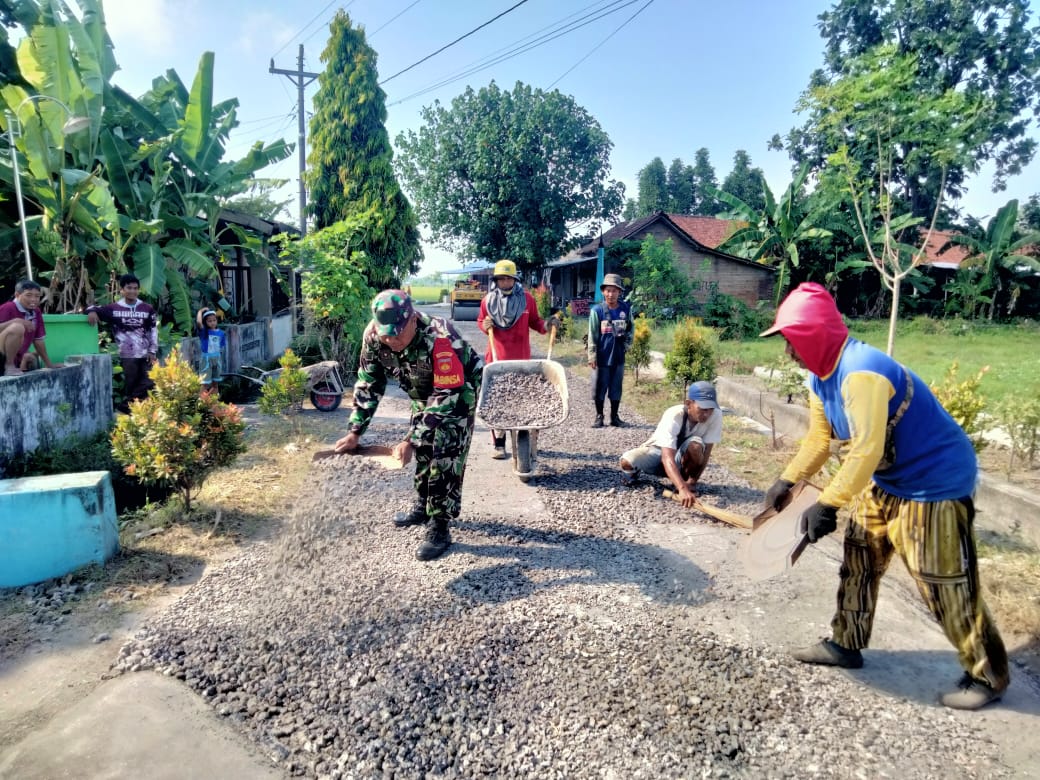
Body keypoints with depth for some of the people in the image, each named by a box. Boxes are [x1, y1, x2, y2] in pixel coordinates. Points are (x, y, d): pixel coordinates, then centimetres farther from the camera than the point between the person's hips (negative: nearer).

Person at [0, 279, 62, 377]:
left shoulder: (36, 312, 6)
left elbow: (38, 340, 12)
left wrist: (49, 364, 12)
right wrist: (15, 321, -34)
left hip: (15, 358, 8)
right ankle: (9, 367, -19)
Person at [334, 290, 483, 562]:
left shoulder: (440, 339, -41)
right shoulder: (373, 336, -23)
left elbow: (446, 397, -38)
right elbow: (368, 385, -12)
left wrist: (411, 440, -39)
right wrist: (355, 432, -16)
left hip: (458, 392, -6)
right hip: (423, 394, 6)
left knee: (446, 458, -11)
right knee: (422, 452, 16)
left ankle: (440, 528, -2)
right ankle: (422, 508, 35)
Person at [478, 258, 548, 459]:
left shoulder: (527, 299, 1)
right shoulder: (488, 300, 1)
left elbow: (534, 321, 9)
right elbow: (480, 321, 13)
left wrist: (545, 326, -10)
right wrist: (485, 325, -9)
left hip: (521, 359, 0)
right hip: (496, 358, 0)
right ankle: (499, 444, 7)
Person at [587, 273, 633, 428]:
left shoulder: (626, 309, 0)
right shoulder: (597, 310, -9)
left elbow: (630, 329, 15)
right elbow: (592, 335, -7)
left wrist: (627, 345, 6)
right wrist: (592, 356, -10)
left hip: (618, 356, 3)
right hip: (602, 356, -3)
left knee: (616, 388, 11)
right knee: (599, 387, 6)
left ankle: (614, 416, 24)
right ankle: (599, 416, 21)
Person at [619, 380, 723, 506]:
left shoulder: (716, 415, -24)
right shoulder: (674, 416, -34)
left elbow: (706, 452, -18)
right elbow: (667, 458, -44)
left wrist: (692, 482, -27)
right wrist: (682, 489, -58)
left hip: (683, 459, 2)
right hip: (659, 451, -1)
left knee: (696, 445, -35)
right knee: (627, 461, -31)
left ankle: (688, 480, -5)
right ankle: (635, 471, 9)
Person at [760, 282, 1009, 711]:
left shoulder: (861, 371, -31)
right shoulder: (821, 377, 0)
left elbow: (867, 450, -33)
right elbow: (819, 437, 9)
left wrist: (827, 505, -29)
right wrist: (787, 481, 1)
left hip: (936, 483, -10)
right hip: (888, 482, 10)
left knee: (945, 585, 1)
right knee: (857, 560, 15)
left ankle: (989, 676, 22)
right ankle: (845, 644, 29)